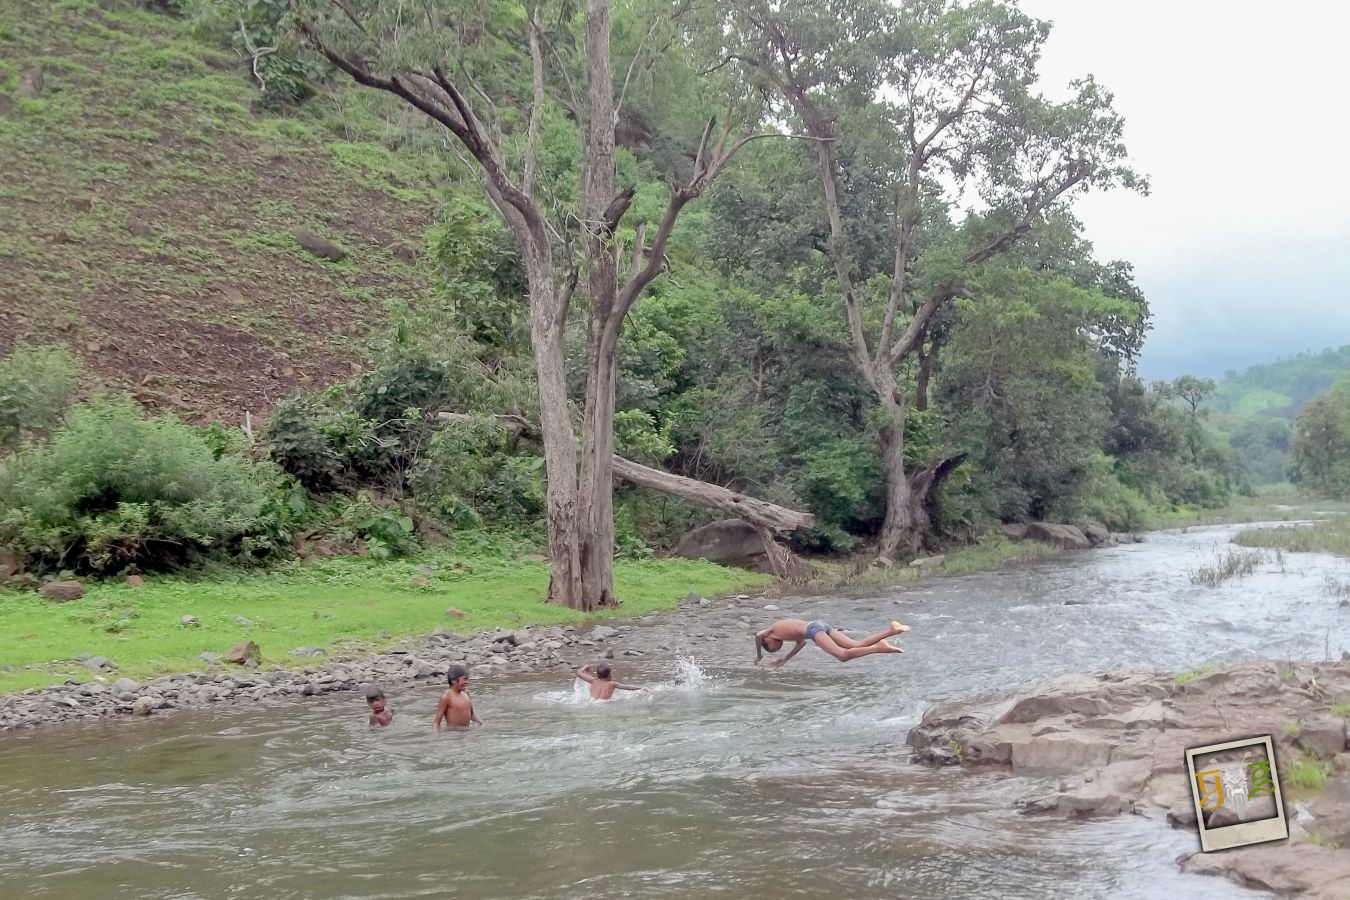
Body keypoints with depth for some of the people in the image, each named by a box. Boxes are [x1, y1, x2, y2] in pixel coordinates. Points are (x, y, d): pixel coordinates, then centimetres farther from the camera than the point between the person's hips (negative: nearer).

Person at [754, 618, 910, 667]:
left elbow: (758, 635, -2)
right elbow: (801, 643, 45)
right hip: (824, 626, 8)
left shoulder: (772, 629, 17)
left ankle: (879, 647, -40)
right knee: (858, 645, -8)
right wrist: (784, 660, 46)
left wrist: (759, 655, 12)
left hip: (814, 629, -8)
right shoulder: (787, 627, 37)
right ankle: (892, 630, -23)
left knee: (843, 656, -24)